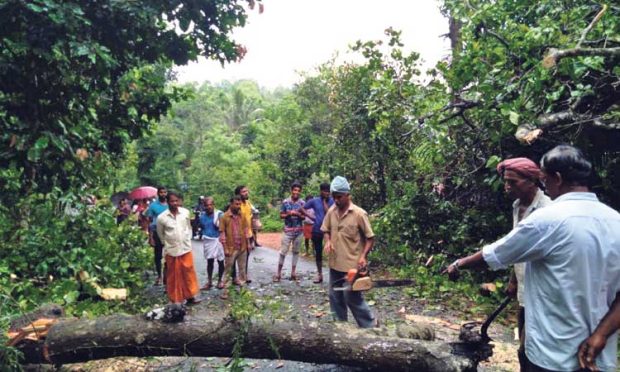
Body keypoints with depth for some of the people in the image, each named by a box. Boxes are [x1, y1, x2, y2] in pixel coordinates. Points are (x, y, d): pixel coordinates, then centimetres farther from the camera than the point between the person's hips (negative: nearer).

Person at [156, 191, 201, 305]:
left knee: (189, 272, 6)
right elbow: (160, 234, 6)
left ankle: (190, 297, 17)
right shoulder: (161, 217, -11)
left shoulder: (185, 212, -5)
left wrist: (188, 240, 9)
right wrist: (167, 244, 10)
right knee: (174, 276, 8)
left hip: (186, 248, 2)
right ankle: (175, 300, 19)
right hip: (171, 250, -2)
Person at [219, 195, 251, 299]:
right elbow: (222, 234, -10)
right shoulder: (224, 217, -11)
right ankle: (225, 290, 10)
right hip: (231, 248, -4)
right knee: (228, 270, 4)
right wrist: (225, 248, -13)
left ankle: (242, 286, 28)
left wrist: (248, 243, 7)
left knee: (242, 268, 15)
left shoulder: (242, 216, 3)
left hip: (242, 247, 4)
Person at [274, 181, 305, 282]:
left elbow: (304, 217, 2)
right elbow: (281, 215, -1)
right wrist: (289, 214, -18)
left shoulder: (302, 203, -1)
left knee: (296, 251, 9)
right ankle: (279, 273, 9)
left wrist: (298, 214, -19)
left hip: (299, 231, 2)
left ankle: (293, 273, 18)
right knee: (283, 252, 0)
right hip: (288, 231, -2)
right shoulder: (285, 202, -4)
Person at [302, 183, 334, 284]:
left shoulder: (332, 201, -4)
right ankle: (319, 274, 24)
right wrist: (311, 217, 1)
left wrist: (324, 202, -12)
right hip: (317, 230, 2)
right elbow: (303, 208, 9)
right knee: (318, 253, 11)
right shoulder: (314, 201, 1)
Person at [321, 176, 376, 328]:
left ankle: (371, 325, 19)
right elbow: (326, 230, 15)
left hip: (352, 265, -6)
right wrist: (328, 241, -5)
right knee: (335, 297, 14)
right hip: (335, 263, 6)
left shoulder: (359, 214, -15)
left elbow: (370, 237, -10)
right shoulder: (331, 211, 2)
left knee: (353, 298, 0)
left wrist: (363, 256, -20)